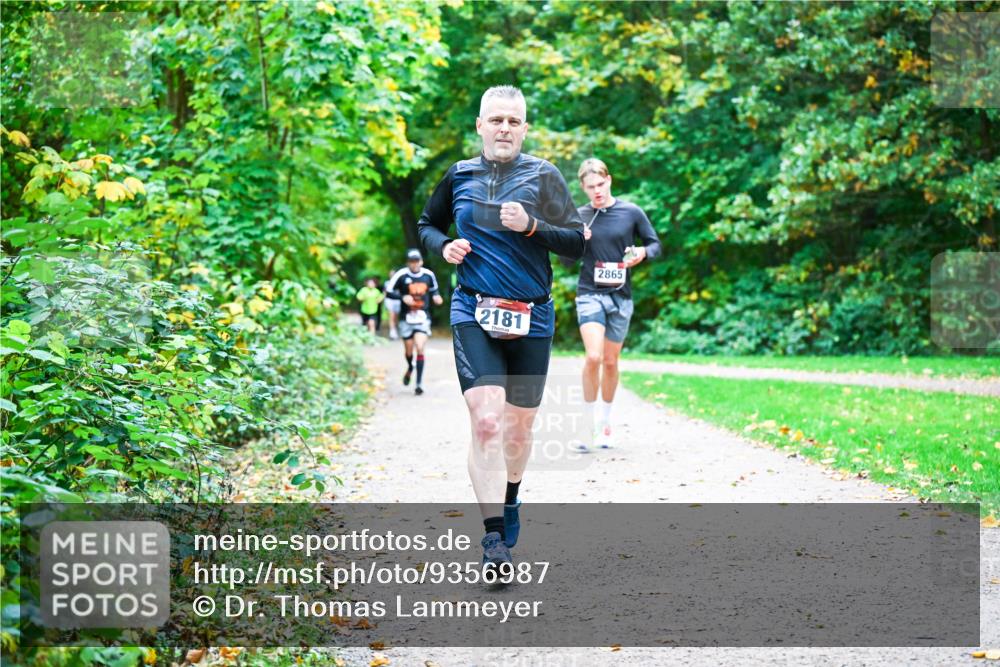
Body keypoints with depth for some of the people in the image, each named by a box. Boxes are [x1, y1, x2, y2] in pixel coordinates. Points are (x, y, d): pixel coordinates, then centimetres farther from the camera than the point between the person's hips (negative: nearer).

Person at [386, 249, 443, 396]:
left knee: (420, 349, -13)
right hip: (406, 318, 0)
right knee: (409, 350, 11)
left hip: (422, 317, 0)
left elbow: (434, 289, 18)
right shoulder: (401, 275, -9)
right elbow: (389, 291, -5)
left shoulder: (428, 275, 1)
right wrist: (403, 297, -20)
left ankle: (419, 383, -9)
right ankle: (410, 368, 46)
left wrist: (436, 296, -4)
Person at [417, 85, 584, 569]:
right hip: (474, 313, -1)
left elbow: (576, 243, -1)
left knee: (519, 426, 13)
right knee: (485, 421, -18)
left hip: (531, 317, 1)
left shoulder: (543, 176, 1)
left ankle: (509, 503, 40)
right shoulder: (459, 176, 6)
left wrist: (532, 226, -16)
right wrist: (443, 246, -1)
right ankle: (494, 538, -18)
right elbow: (426, 225, 21)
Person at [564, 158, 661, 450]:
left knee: (611, 362, 10)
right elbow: (567, 262, 7)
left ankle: (605, 423, 26)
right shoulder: (579, 217, 2)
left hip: (621, 296, 1)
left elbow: (655, 244, 9)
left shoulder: (631, 212, 0)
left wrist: (643, 253, -13)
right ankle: (589, 422, -5)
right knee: (593, 357, -18)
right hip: (589, 293, -1)